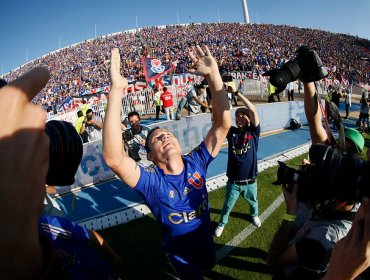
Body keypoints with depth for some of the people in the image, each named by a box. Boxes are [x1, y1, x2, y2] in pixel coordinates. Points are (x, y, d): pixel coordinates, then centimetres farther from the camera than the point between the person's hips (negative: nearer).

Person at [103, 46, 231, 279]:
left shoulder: (196, 162, -19)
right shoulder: (151, 180, -29)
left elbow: (223, 123, -26)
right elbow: (113, 158, -48)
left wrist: (213, 75, -37)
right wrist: (116, 91, -55)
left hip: (206, 244, 5)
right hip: (182, 258, -4)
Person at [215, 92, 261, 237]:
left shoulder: (253, 132, -9)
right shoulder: (231, 132, -4)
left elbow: (253, 110, -23)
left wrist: (237, 92, -27)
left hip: (250, 181, 0)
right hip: (233, 181, 0)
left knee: (253, 202, 28)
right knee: (227, 206, 17)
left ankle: (254, 215, 59)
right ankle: (222, 223, 44)